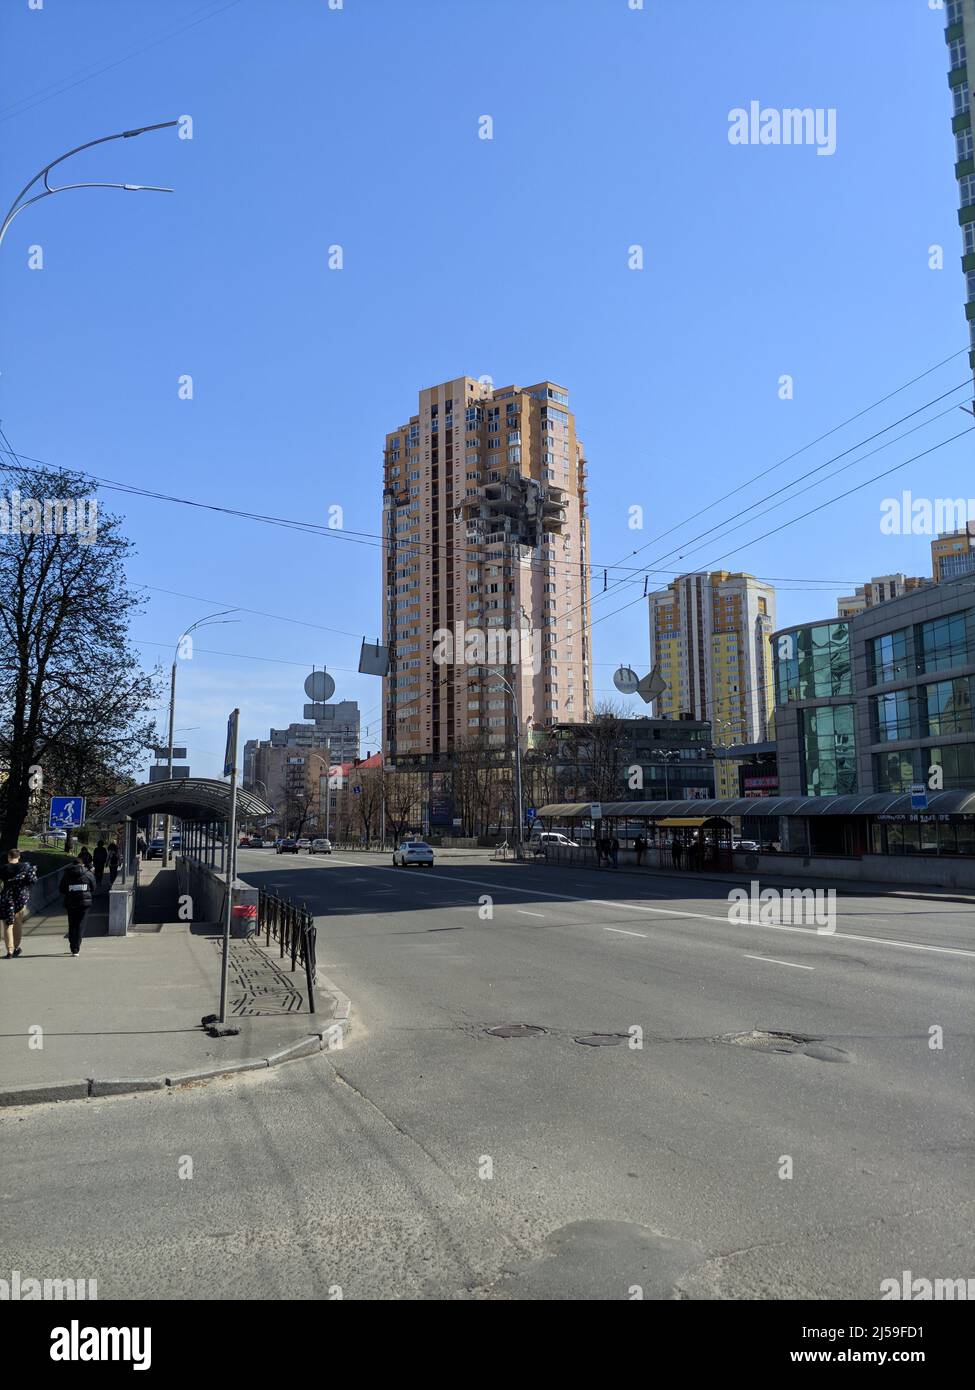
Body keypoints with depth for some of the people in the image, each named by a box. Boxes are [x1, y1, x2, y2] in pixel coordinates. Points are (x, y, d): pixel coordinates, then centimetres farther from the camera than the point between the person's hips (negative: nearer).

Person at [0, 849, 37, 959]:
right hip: (21, 898, 2)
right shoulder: (26, 866, -2)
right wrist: (34, 873, 12)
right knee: (18, 923, 17)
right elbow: (32, 880, -6)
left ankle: (10, 950, -6)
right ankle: (16, 947, 26)